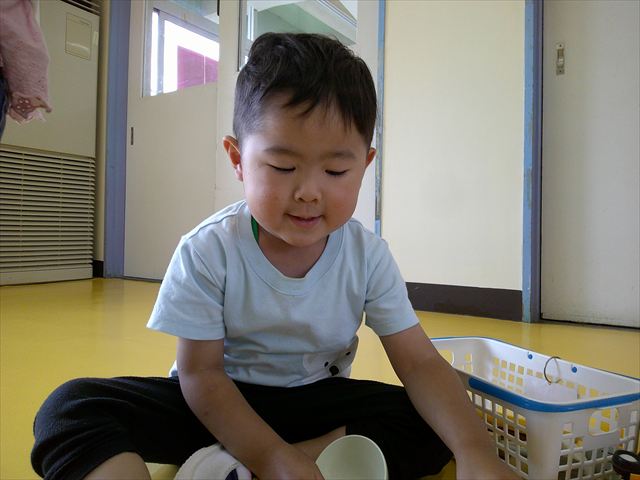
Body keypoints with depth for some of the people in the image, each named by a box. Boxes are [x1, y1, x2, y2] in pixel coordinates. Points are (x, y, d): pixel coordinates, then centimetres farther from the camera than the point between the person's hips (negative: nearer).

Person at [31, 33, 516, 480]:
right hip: (222, 405, -2)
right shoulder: (208, 252, -18)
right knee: (72, 407, -23)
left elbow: (419, 362, -15)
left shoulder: (368, 256, -13)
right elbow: (199, 372, -15)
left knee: (431, 427, -22)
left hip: (319, 405, 3)